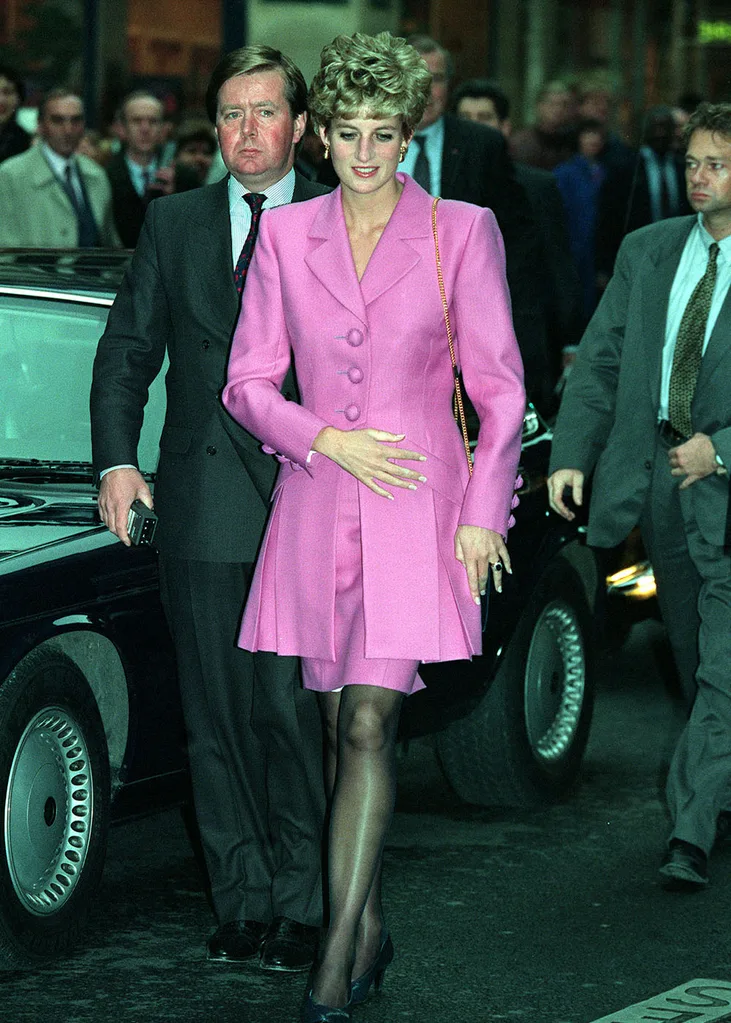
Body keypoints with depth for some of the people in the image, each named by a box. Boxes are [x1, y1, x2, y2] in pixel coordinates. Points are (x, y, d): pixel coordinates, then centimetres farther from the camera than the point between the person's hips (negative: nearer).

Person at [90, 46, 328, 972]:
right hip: (203, 506, 3)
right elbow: (126, 349, 13)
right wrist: (116, 458, 0)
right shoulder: (173, 224, 12)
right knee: (217, 720, 6)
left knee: (293, 713, -6)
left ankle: (302, 907, 4)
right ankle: (243, 903, 15)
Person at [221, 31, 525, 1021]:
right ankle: (372, 927, 22)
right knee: (341, 725, 9)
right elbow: (249, 382, 7)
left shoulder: (462, 231, -1)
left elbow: (500, 387, 1)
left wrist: (483, 513, -5)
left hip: (419, 507, -3)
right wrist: (326, 439, -9)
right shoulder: (285, 235, 6)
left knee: (368, 722, -14)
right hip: (316, 504, 3)